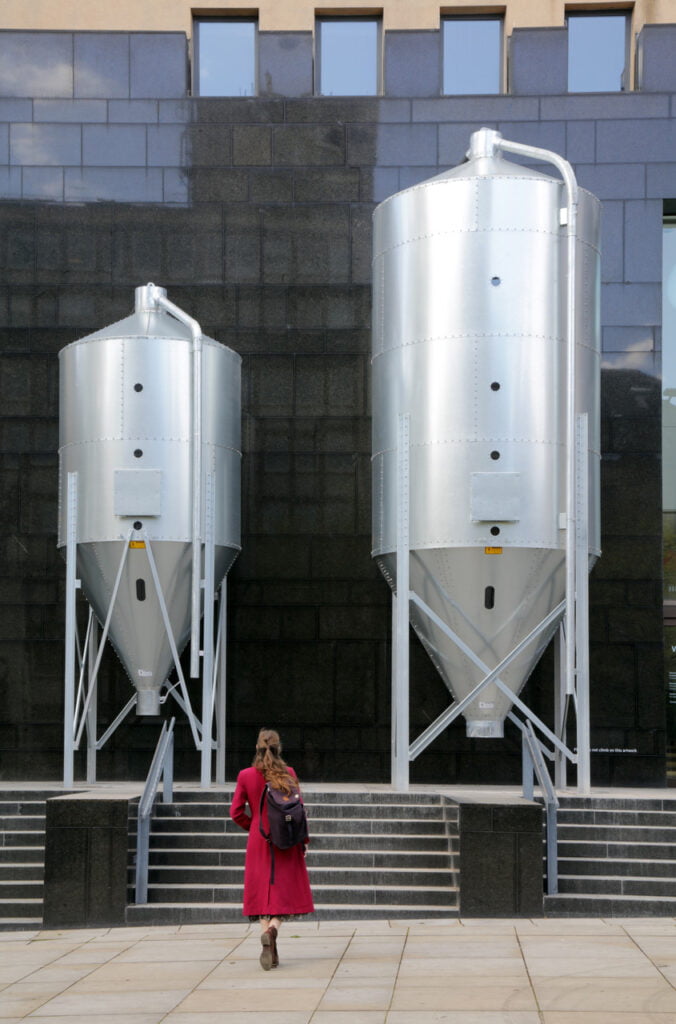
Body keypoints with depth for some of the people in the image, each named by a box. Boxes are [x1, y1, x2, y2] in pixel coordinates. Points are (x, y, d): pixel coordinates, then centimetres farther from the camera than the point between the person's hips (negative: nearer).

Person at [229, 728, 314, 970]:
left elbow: (236, 812, -2)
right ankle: (273, 928, -23)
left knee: (263, 891, 8)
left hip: (258, 842, 1)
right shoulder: (288, 774, -7)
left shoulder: (246, 776, -3)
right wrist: (303, 839, 3)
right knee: (285, 890, 6)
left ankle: (270, 951, 2)